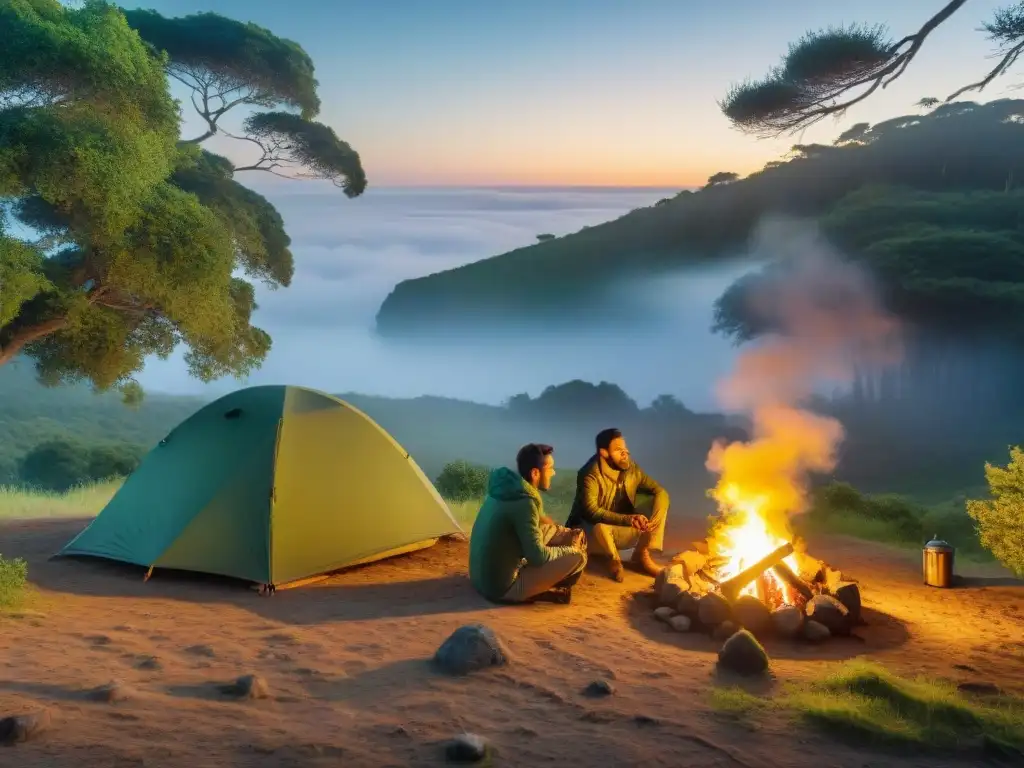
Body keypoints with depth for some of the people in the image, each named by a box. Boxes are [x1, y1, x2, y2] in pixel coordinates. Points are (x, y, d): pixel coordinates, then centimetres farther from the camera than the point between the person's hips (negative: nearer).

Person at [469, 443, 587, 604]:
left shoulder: (508, 486, 2)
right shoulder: (523, 502, -25)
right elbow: (538, 556, -21)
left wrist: (564, 533, 14)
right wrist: (570, 548, -4)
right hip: (501, 588, -9)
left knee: (550, 529, 17)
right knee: (577, 556, -11)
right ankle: (553, 588, 14)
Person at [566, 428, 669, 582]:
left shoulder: (630, 468, -5)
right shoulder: (590, 474, -23)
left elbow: (660, 491, -2)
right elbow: (591, 511, -35)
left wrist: (656, 518, -24)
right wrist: (629, 519, -44)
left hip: (620, 530, 6)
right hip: (590, 532, -6)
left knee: (659, 500, -9)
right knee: (600, 528, -42)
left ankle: (642, 556, -7)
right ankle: (614, 560, -8)